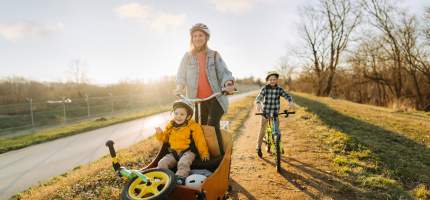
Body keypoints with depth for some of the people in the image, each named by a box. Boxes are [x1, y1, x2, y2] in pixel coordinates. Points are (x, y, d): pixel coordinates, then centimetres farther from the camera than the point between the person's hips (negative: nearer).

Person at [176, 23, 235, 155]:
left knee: (212, 125, -20)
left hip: (215, 98, -2)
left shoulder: (214, 55, 5)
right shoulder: (187, 56, 8)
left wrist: (229, 83, -27)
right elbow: (181, 76, 5)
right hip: (197, 100, 3)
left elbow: (224, 72, -5)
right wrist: (179, 87, -18)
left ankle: (221, 155, -7)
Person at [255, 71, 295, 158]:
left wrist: (290, 101, -41)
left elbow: (286, 95, -18)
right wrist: (258, 103, -46)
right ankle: (259, 147, 20)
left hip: (275, 113, 1)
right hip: (265, 112, -1)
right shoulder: (264, 88, -10)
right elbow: (259, 97, -23)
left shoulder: (279, 89, -6)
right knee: (262, 130, 4)